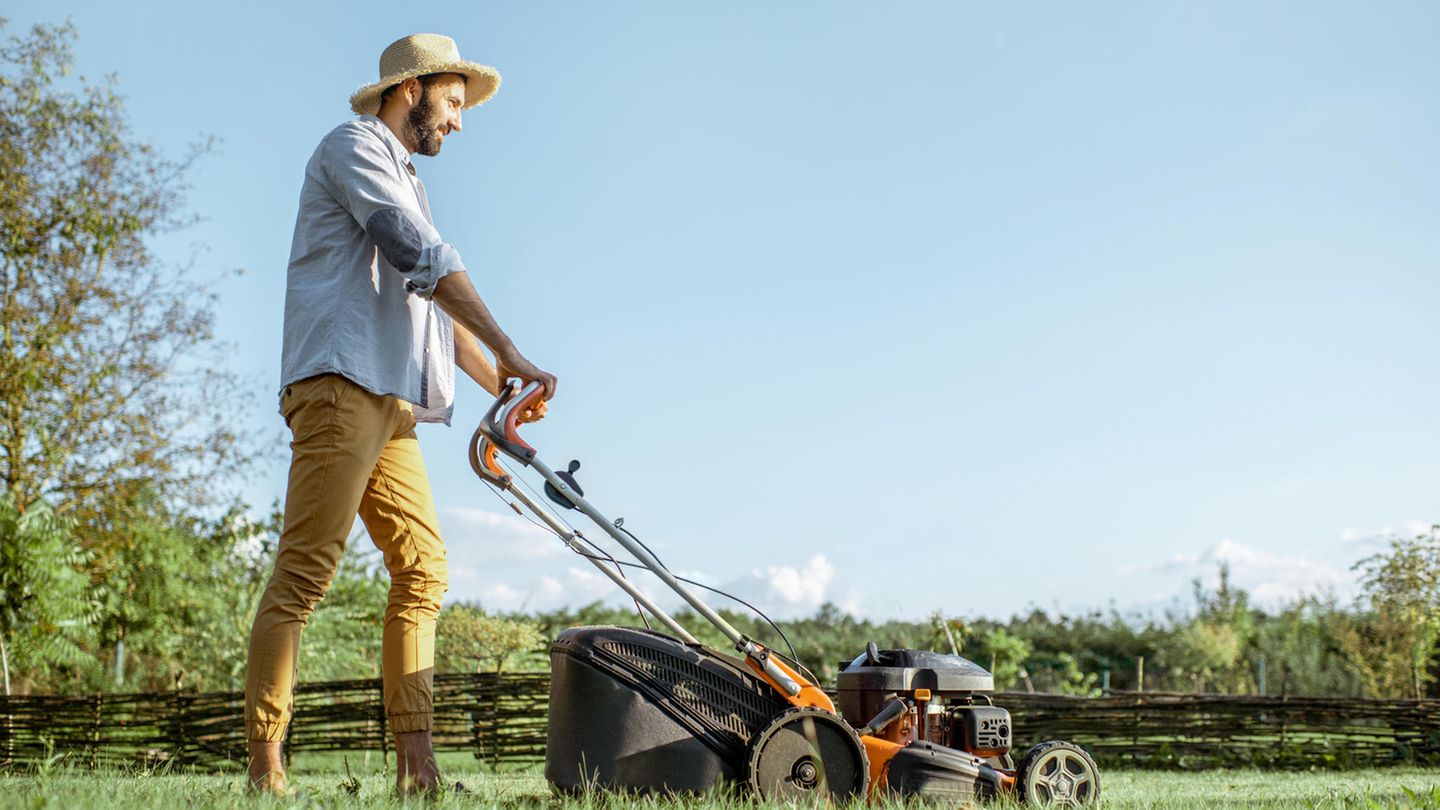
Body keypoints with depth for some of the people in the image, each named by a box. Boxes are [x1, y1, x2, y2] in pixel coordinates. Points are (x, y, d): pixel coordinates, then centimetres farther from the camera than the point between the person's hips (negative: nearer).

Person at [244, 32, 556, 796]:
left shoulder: (404, 184, 31)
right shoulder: (354, 146, 2)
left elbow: (437, 303, 30)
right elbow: (424, 258, -12)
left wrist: (500, 386, 20)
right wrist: (509, 352, -17)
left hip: (390, 402, 10)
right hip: (340, 382, -10)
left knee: (423, 569, 2)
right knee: (305, 568, -13)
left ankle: (415, 762, 1)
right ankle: (265, 767, -14)